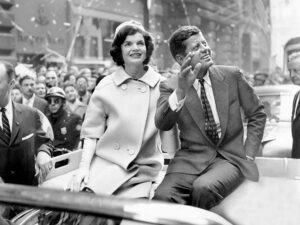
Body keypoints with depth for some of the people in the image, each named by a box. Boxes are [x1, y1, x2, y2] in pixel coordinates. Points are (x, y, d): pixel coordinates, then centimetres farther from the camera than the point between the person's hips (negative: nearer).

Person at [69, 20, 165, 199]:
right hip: (106, 164, 0)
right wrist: (84, 167, -6)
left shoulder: (161, 86, 2)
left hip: (143, 170, 0)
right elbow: (92, 131, 4)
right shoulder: (105, 86, 3)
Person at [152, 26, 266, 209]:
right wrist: (181, 91, -30)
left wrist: (249, 155, 4)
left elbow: (257, 114, 13)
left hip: (230, 158, 1)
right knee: (163, 196, -30)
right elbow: (162, 124, -15)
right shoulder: (170, 86, 2)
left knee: (203, 188, -31)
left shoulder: (232, 75, 5)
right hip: (191, 159, 0)